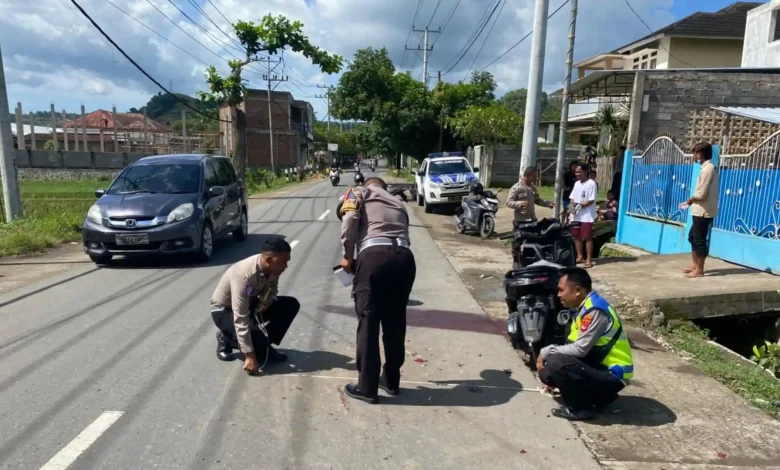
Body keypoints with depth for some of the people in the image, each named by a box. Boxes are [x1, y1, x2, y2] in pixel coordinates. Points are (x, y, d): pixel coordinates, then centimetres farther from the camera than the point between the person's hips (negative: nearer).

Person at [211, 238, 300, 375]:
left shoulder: (272, 269, -17)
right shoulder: (244, 275, -38)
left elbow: (272, 290, 5)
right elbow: (240, 319, -38)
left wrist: (266, 302, -21)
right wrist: (249, 356, -36)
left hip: (249, 304, 7)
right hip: (224, 310, -7)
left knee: (291, 305, -10)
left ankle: (263, 344, 1)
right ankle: (225, 339, 3)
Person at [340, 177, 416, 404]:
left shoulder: (359, 192, 20)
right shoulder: (397, 202, 34)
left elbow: (350, 219, 0)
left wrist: (347, 256, 7)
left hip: (375, 256, -5)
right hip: (404, 258, 5)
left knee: (369, 321, 5)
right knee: (396, 322, 17)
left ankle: (367, 388, 12)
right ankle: (391, 381, 29)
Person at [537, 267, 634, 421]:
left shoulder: (595, 310, -23)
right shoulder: (587, 306, 8)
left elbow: (580, 349, -24)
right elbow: (576, 347, 14)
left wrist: (546, 352, -12)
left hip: (612, 375, -10)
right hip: (601, 368, 10)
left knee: (555, 363, -26)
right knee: (546, 372, 5)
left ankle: (580, 408, -5)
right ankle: (600, 396, 13)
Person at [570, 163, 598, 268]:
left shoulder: (591, 183, -10)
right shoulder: (576, 183, 13)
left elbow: (591, 200, -14)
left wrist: (580, 206, -21)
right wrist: (572, 206, -6)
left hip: (587, 216, -7)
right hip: (576, 215, 7)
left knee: (587, 237, -5)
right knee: (576, 236, 12)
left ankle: (589, 259, 2)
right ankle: (580, 256, 25)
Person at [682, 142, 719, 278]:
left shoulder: (707, 169, -18)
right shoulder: (709, 167, 13)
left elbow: (701, 194, -21)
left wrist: (691, 199, -3)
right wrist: (693, 200, 7)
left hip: (703, 211, -10)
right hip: (701, 210, 10)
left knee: (700, 240, -3)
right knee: (693, 236, 18)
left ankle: (699, 270, 5)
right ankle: (694, 265, 27)